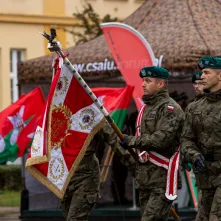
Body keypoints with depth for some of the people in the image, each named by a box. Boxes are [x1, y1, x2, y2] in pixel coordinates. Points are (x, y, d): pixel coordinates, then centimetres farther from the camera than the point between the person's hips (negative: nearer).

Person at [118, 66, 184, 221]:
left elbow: (162, 139, -22)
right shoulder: (146, 108, 19)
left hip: (162, 179, -9)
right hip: (145, 178, 9)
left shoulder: (169, 108, -10)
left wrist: (131, 141, -13)